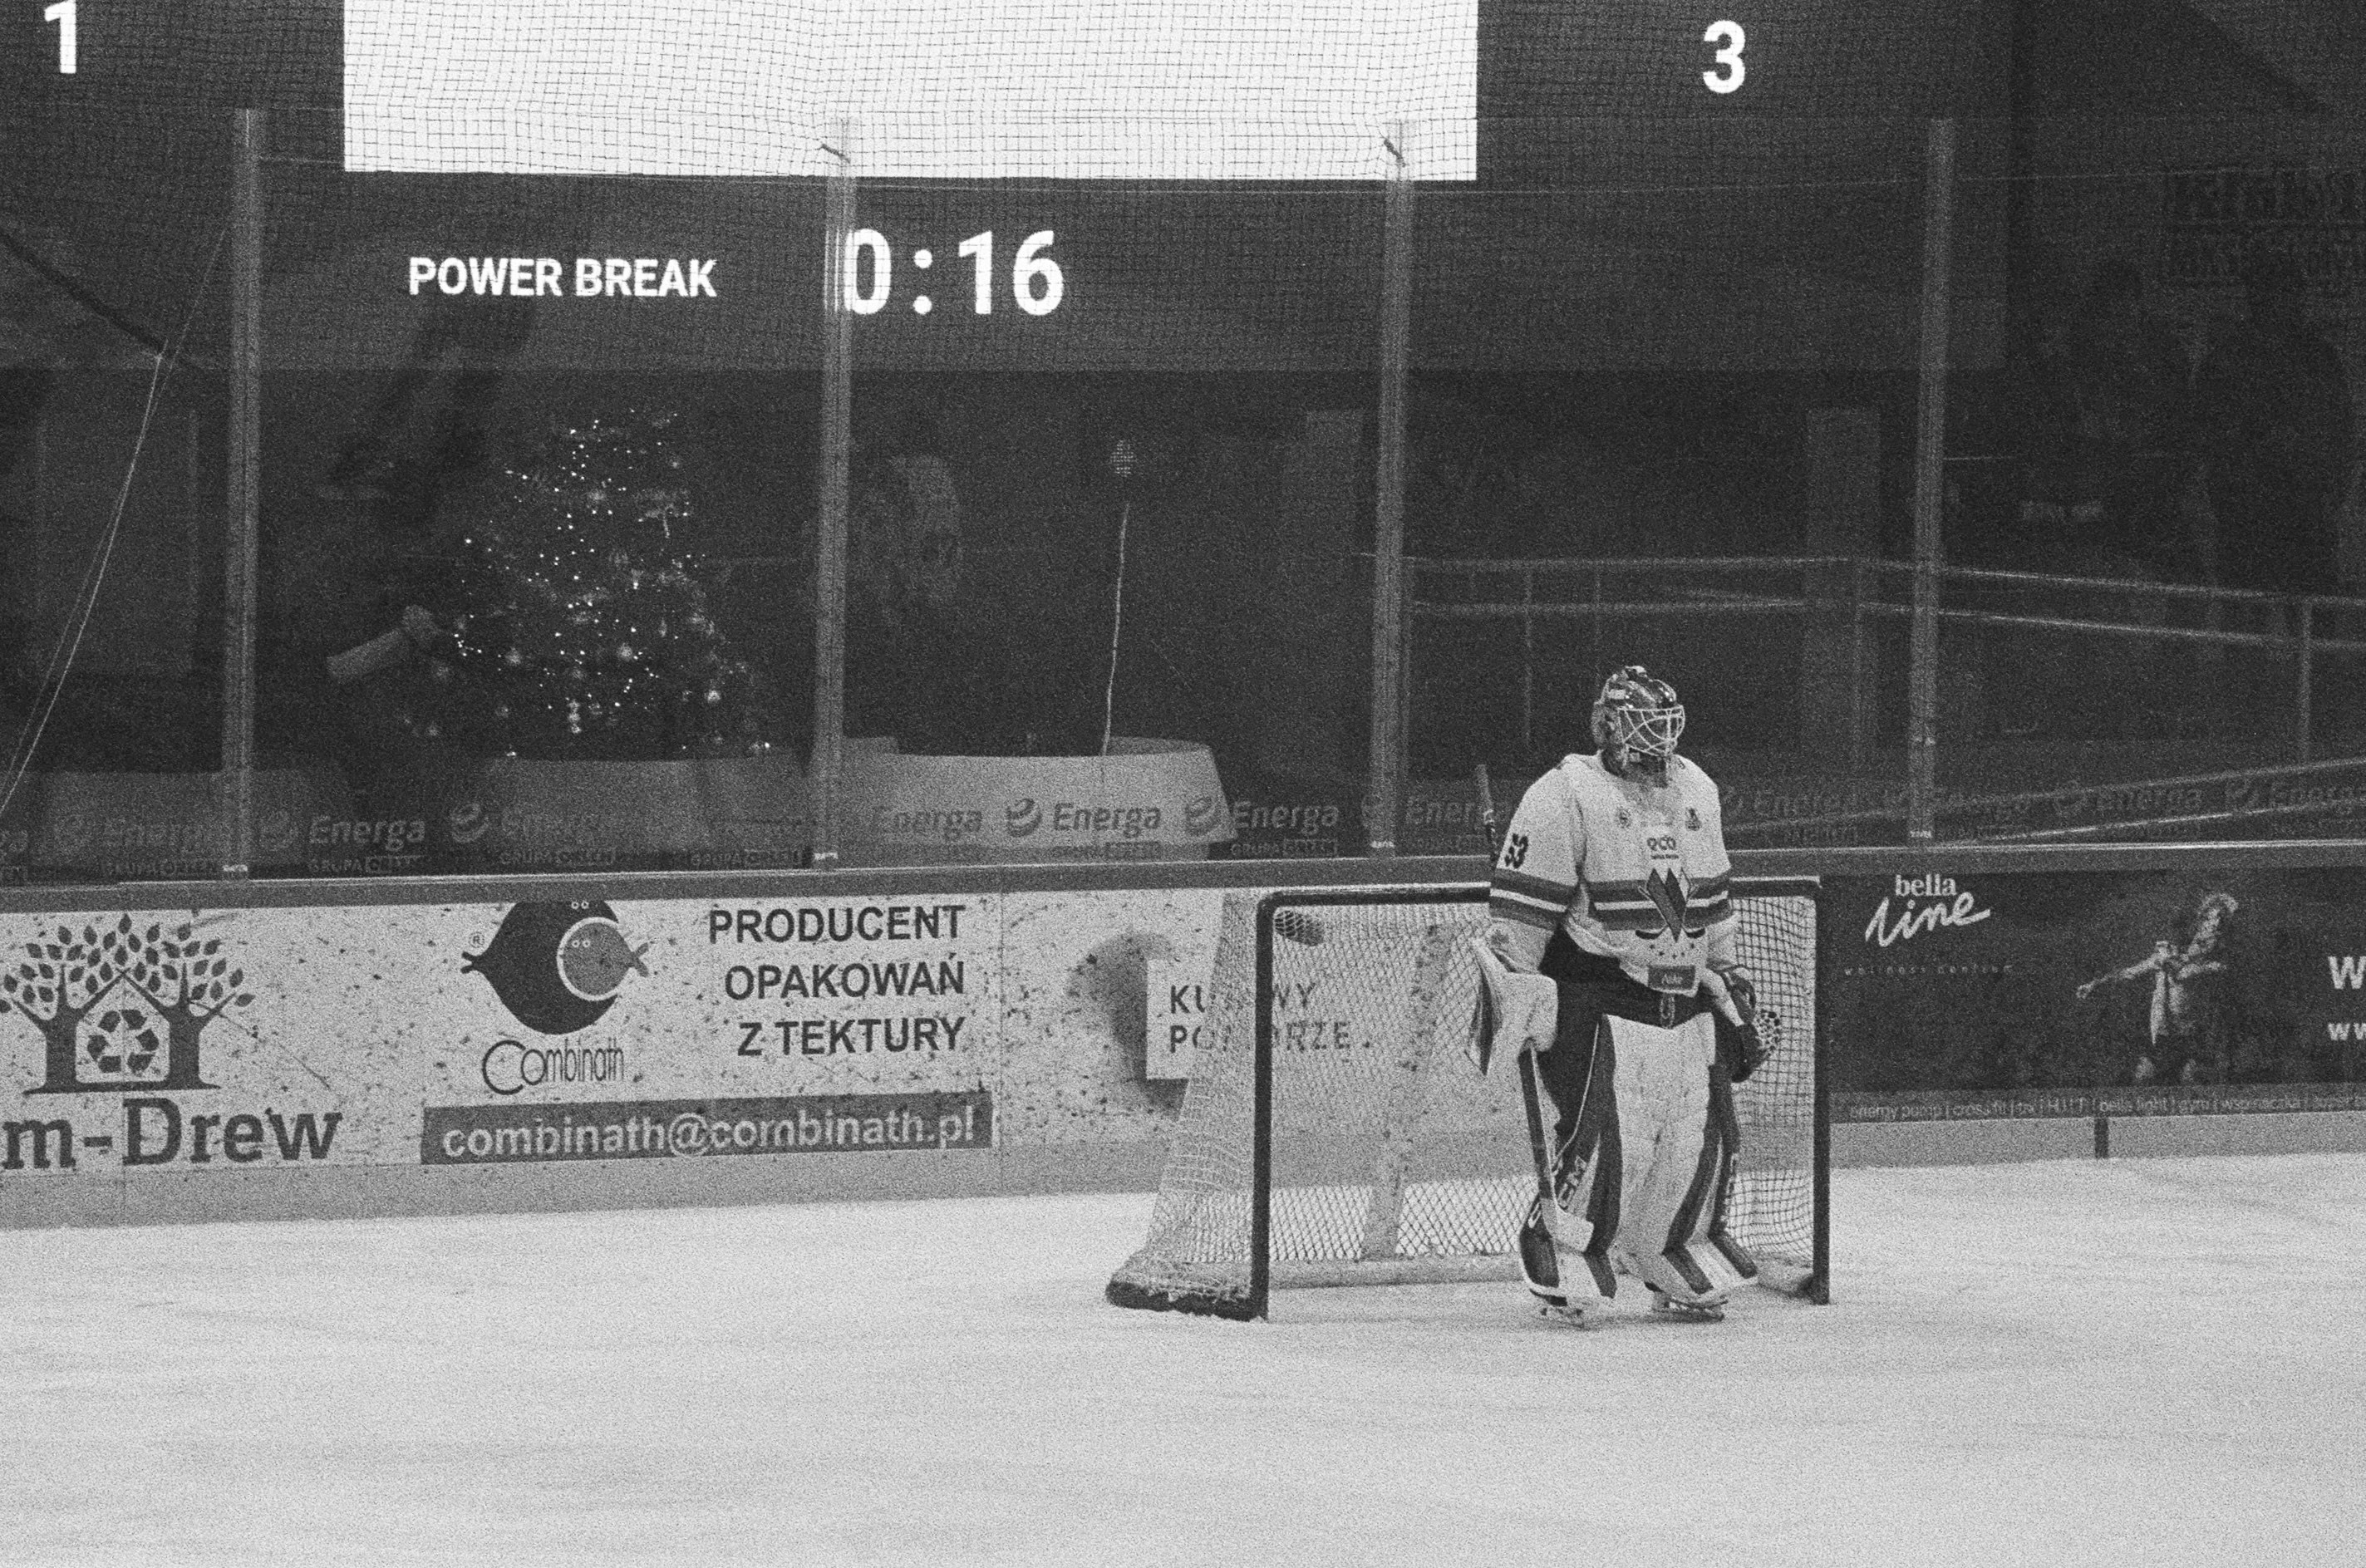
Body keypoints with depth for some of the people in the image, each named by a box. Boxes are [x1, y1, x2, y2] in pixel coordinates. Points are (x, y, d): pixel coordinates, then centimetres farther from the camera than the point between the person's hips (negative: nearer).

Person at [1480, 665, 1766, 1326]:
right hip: (1598, 1004, -7)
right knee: (1601, 1141, -16)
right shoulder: (1564, 798, -9)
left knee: (1701, 1139, 4)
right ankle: (1564, 1272, -5)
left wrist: (1729, 978, 26)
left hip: (1686, 1002, 7)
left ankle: (1681, 1272, 20)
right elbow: (1519, 908, -10)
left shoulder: (1696, 793, 15)